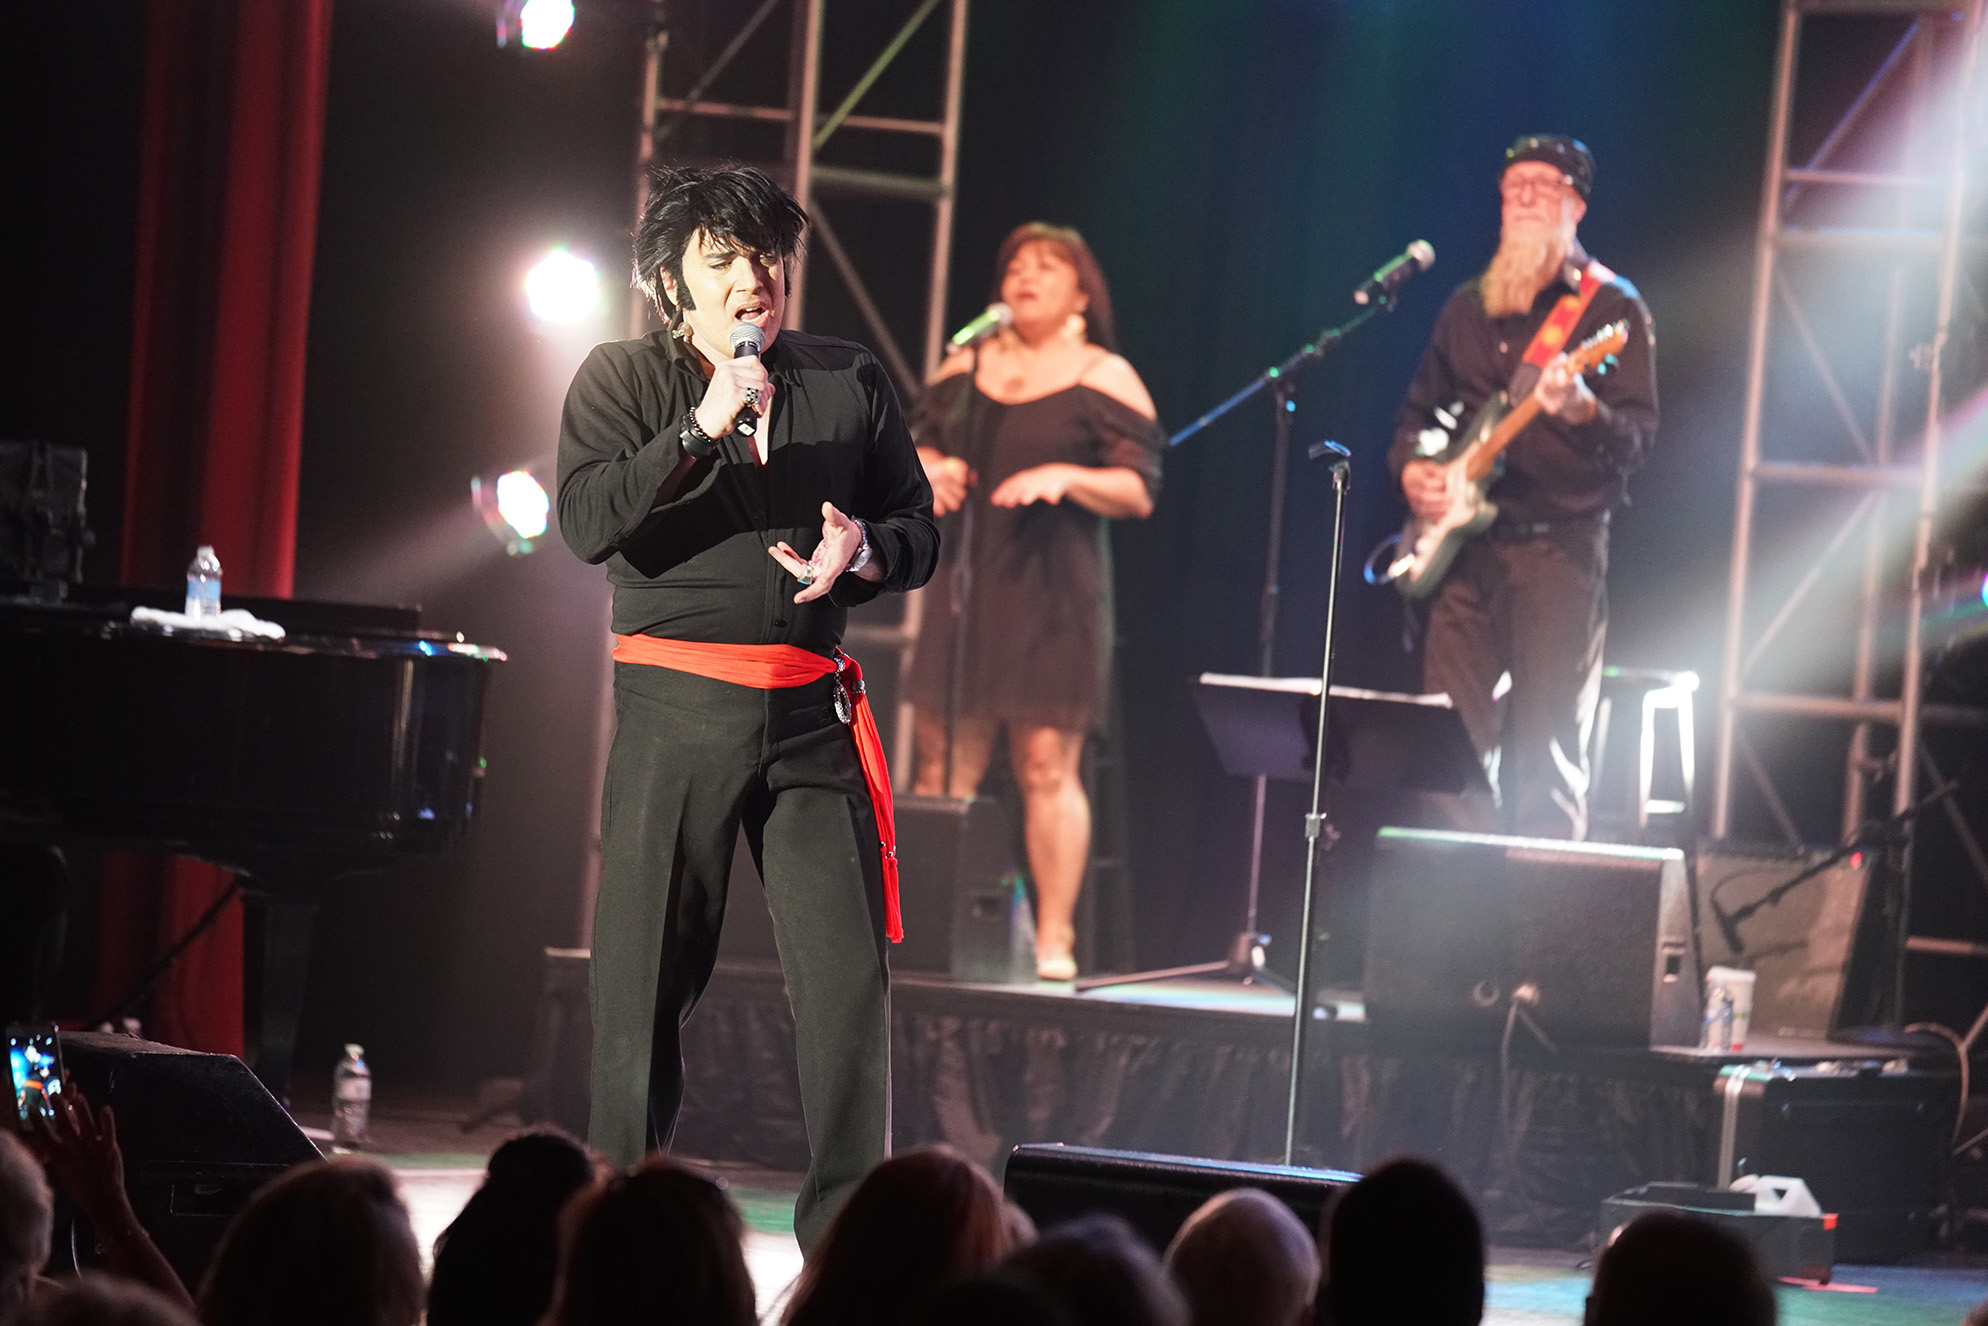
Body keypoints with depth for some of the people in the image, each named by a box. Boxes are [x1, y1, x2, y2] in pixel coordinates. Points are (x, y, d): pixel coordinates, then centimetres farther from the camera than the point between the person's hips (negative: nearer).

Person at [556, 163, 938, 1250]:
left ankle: (845, 1235, 2)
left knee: (848, 976, -4)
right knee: (644, 975, 0)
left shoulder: (849, 382, 12)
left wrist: (866, 550, -6)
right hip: (675, 711, -2)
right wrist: (702, 430, -18)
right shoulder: (623, 381, 4)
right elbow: (587, 522, -10)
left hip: (812, 714, 2)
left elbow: (920, 528, 17)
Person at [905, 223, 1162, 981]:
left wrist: (1067, 478, -20)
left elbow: (1138, 491, -4)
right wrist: (927, 469, -1)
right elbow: (923, 443, 22)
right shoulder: (967, 366, 14)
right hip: (966, 582, 5)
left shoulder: (1105, 379, 0)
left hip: (1053, 594, -5)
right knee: (943, 765, 3)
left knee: (1046, 767, -7)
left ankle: (1054, 939, -5)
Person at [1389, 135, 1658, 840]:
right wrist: (1411, 468, 4)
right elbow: (1419, 411, 25)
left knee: (1546, 749, -6)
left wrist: (1583, 411, -30)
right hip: (1467, 543, 5)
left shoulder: (1610, 307, 0)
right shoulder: (1468, 307, 17)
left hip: (1560, 545, -5)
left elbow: (1638, 437, -9)